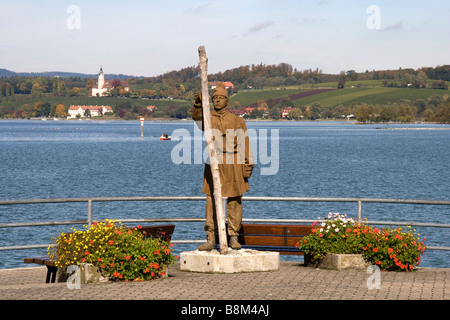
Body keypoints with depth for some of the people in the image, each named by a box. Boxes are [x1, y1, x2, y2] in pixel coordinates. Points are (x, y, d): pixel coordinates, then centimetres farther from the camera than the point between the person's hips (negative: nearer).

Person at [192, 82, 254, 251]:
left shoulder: (237, 121, 7)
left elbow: (244, 144, 5)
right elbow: (197, 117, -16)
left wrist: (248, 166, -1)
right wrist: (198, 104, -36)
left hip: (234, 164, 0)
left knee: (234, 201, 4)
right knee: (211, 201, -2)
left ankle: (233, 237, 12)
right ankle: (211, 239, 0)